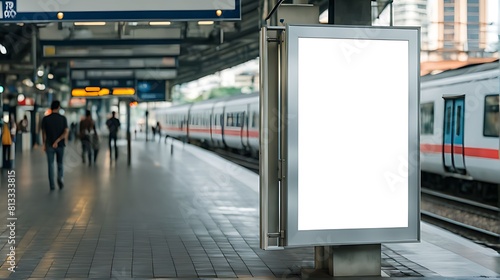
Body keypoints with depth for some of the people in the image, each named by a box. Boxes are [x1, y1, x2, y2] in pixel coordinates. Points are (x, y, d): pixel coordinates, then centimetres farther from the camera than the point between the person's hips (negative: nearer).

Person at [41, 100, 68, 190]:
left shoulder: (45, 119, -4)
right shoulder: (63, 118, -4)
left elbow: (43, 132, 4)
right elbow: (66, 132, -14)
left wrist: (43, 144, 16)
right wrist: (57, 141, -15)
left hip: (49, 145, 0)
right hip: (60, 145, 0)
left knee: (51, 165, 6)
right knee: (60, 163, 17)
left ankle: (52, 185, 2)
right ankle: (60, 177, -8)